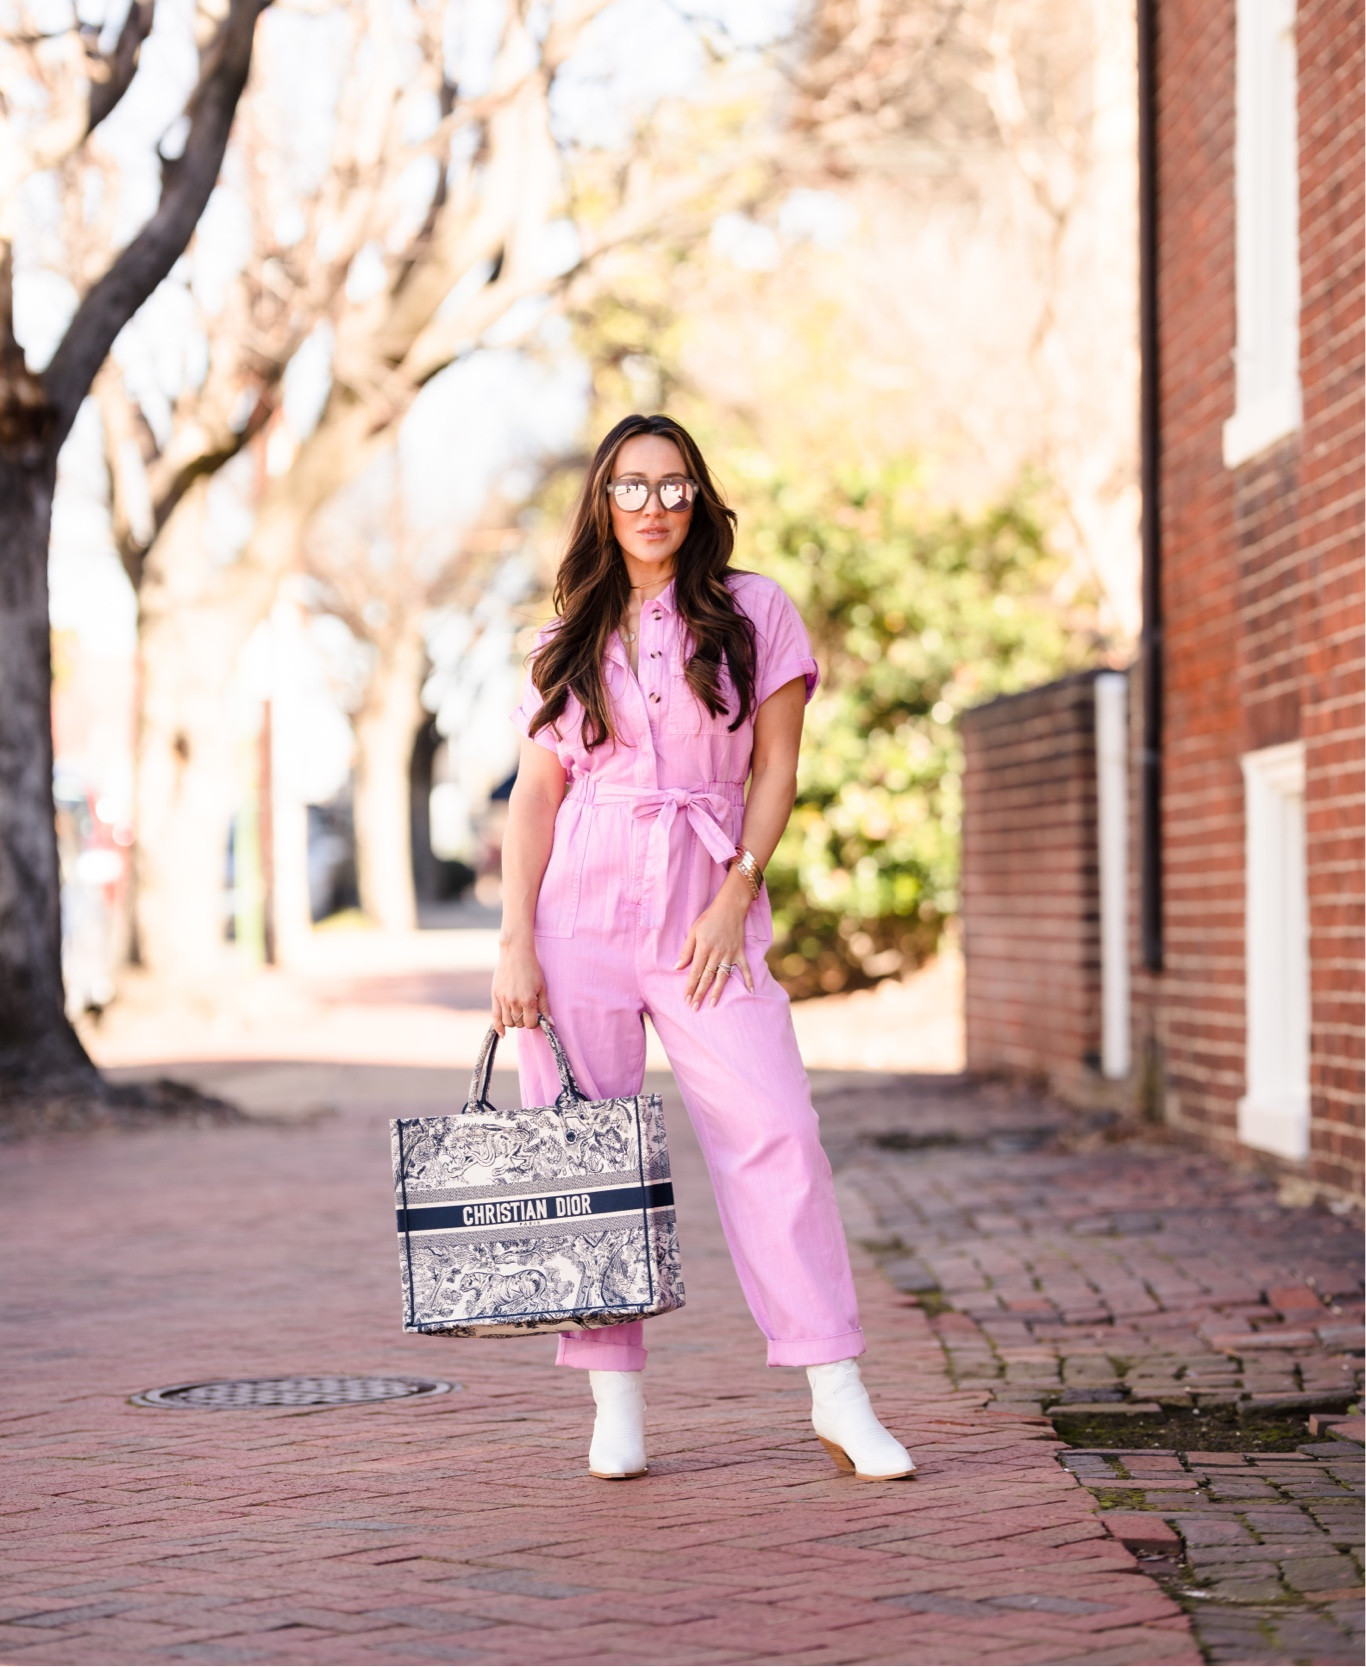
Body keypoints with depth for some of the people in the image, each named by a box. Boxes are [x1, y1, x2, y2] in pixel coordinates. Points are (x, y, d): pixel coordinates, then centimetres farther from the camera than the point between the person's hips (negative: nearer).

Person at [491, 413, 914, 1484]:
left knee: (775, 1133, -12)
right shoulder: (567, 643, 12)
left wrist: (735, 899, -8)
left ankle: (838, 1395, -10)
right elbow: (536, 796, 8)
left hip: (709, 907, -2)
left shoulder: (754, 613, 7)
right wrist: (515, 943, -2)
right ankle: (616, 1402, 6)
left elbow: (776, 771, 4)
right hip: (580, 908, 2)